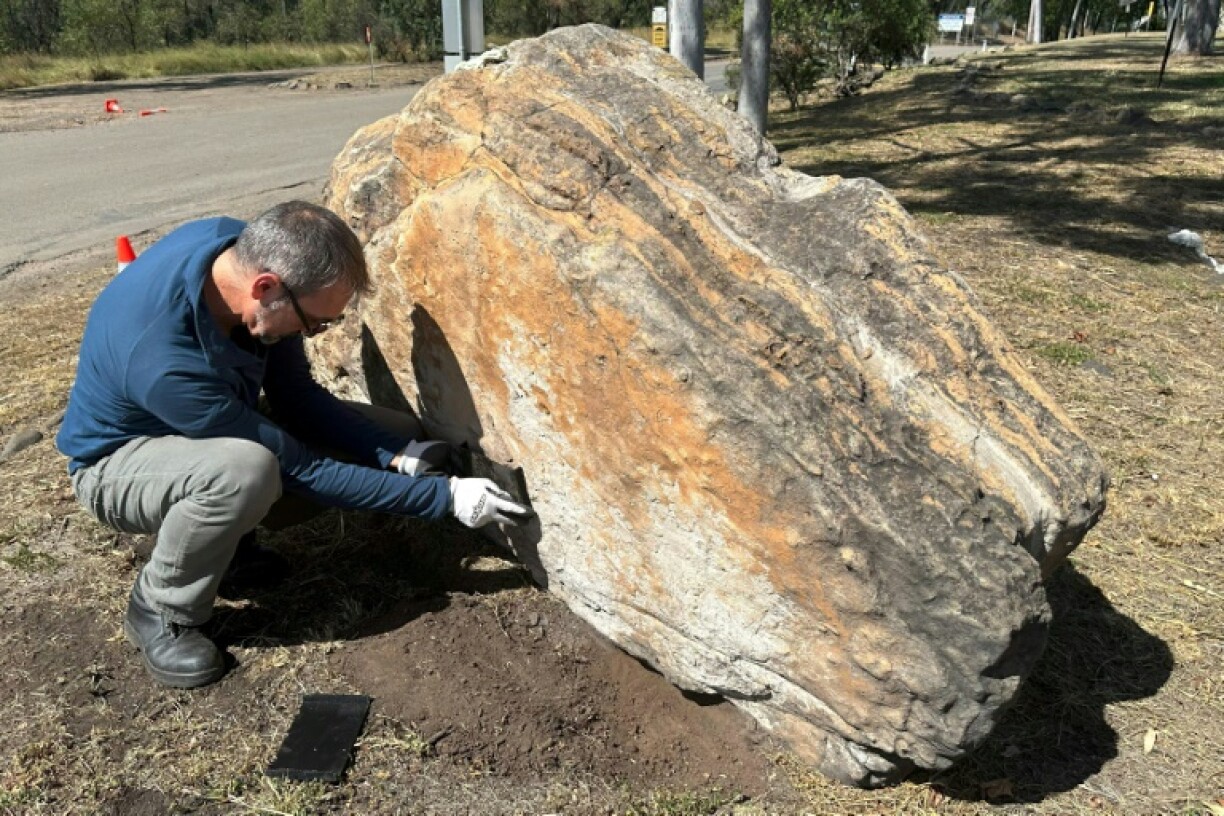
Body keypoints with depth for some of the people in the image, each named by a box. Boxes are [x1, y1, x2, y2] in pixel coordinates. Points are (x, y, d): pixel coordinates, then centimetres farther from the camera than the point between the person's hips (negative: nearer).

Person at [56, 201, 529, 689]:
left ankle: (224, 536, 7)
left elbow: (296, 396, -10)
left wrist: (399, 452, -22)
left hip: (213, 429, 7)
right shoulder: (167, 363, -40)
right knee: (247, 468, -41)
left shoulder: (249, 250, -21)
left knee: (397, 434, -8)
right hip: (116, 462, -7)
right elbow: (301, 470, -32)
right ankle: (160, 612, -12)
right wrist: (445, 497, -30)